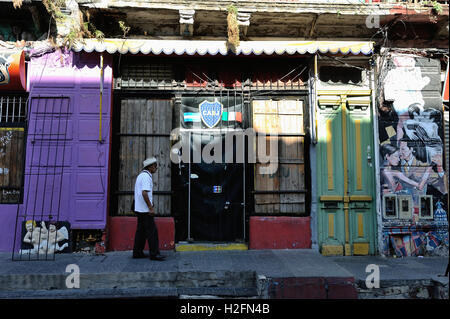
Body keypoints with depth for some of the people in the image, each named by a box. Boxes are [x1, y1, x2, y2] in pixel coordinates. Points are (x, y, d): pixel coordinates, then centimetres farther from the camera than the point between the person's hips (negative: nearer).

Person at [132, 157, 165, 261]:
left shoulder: (141, 175, 17)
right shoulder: (146, 176, -15)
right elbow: (144, 193, -24)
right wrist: (151, 208, -20)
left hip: (139, 209, 10)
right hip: (145, 209, -10)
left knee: (141, 230, 13)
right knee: (152, 231, -6)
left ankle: (137, 252, 17)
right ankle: (154, 254, -3)